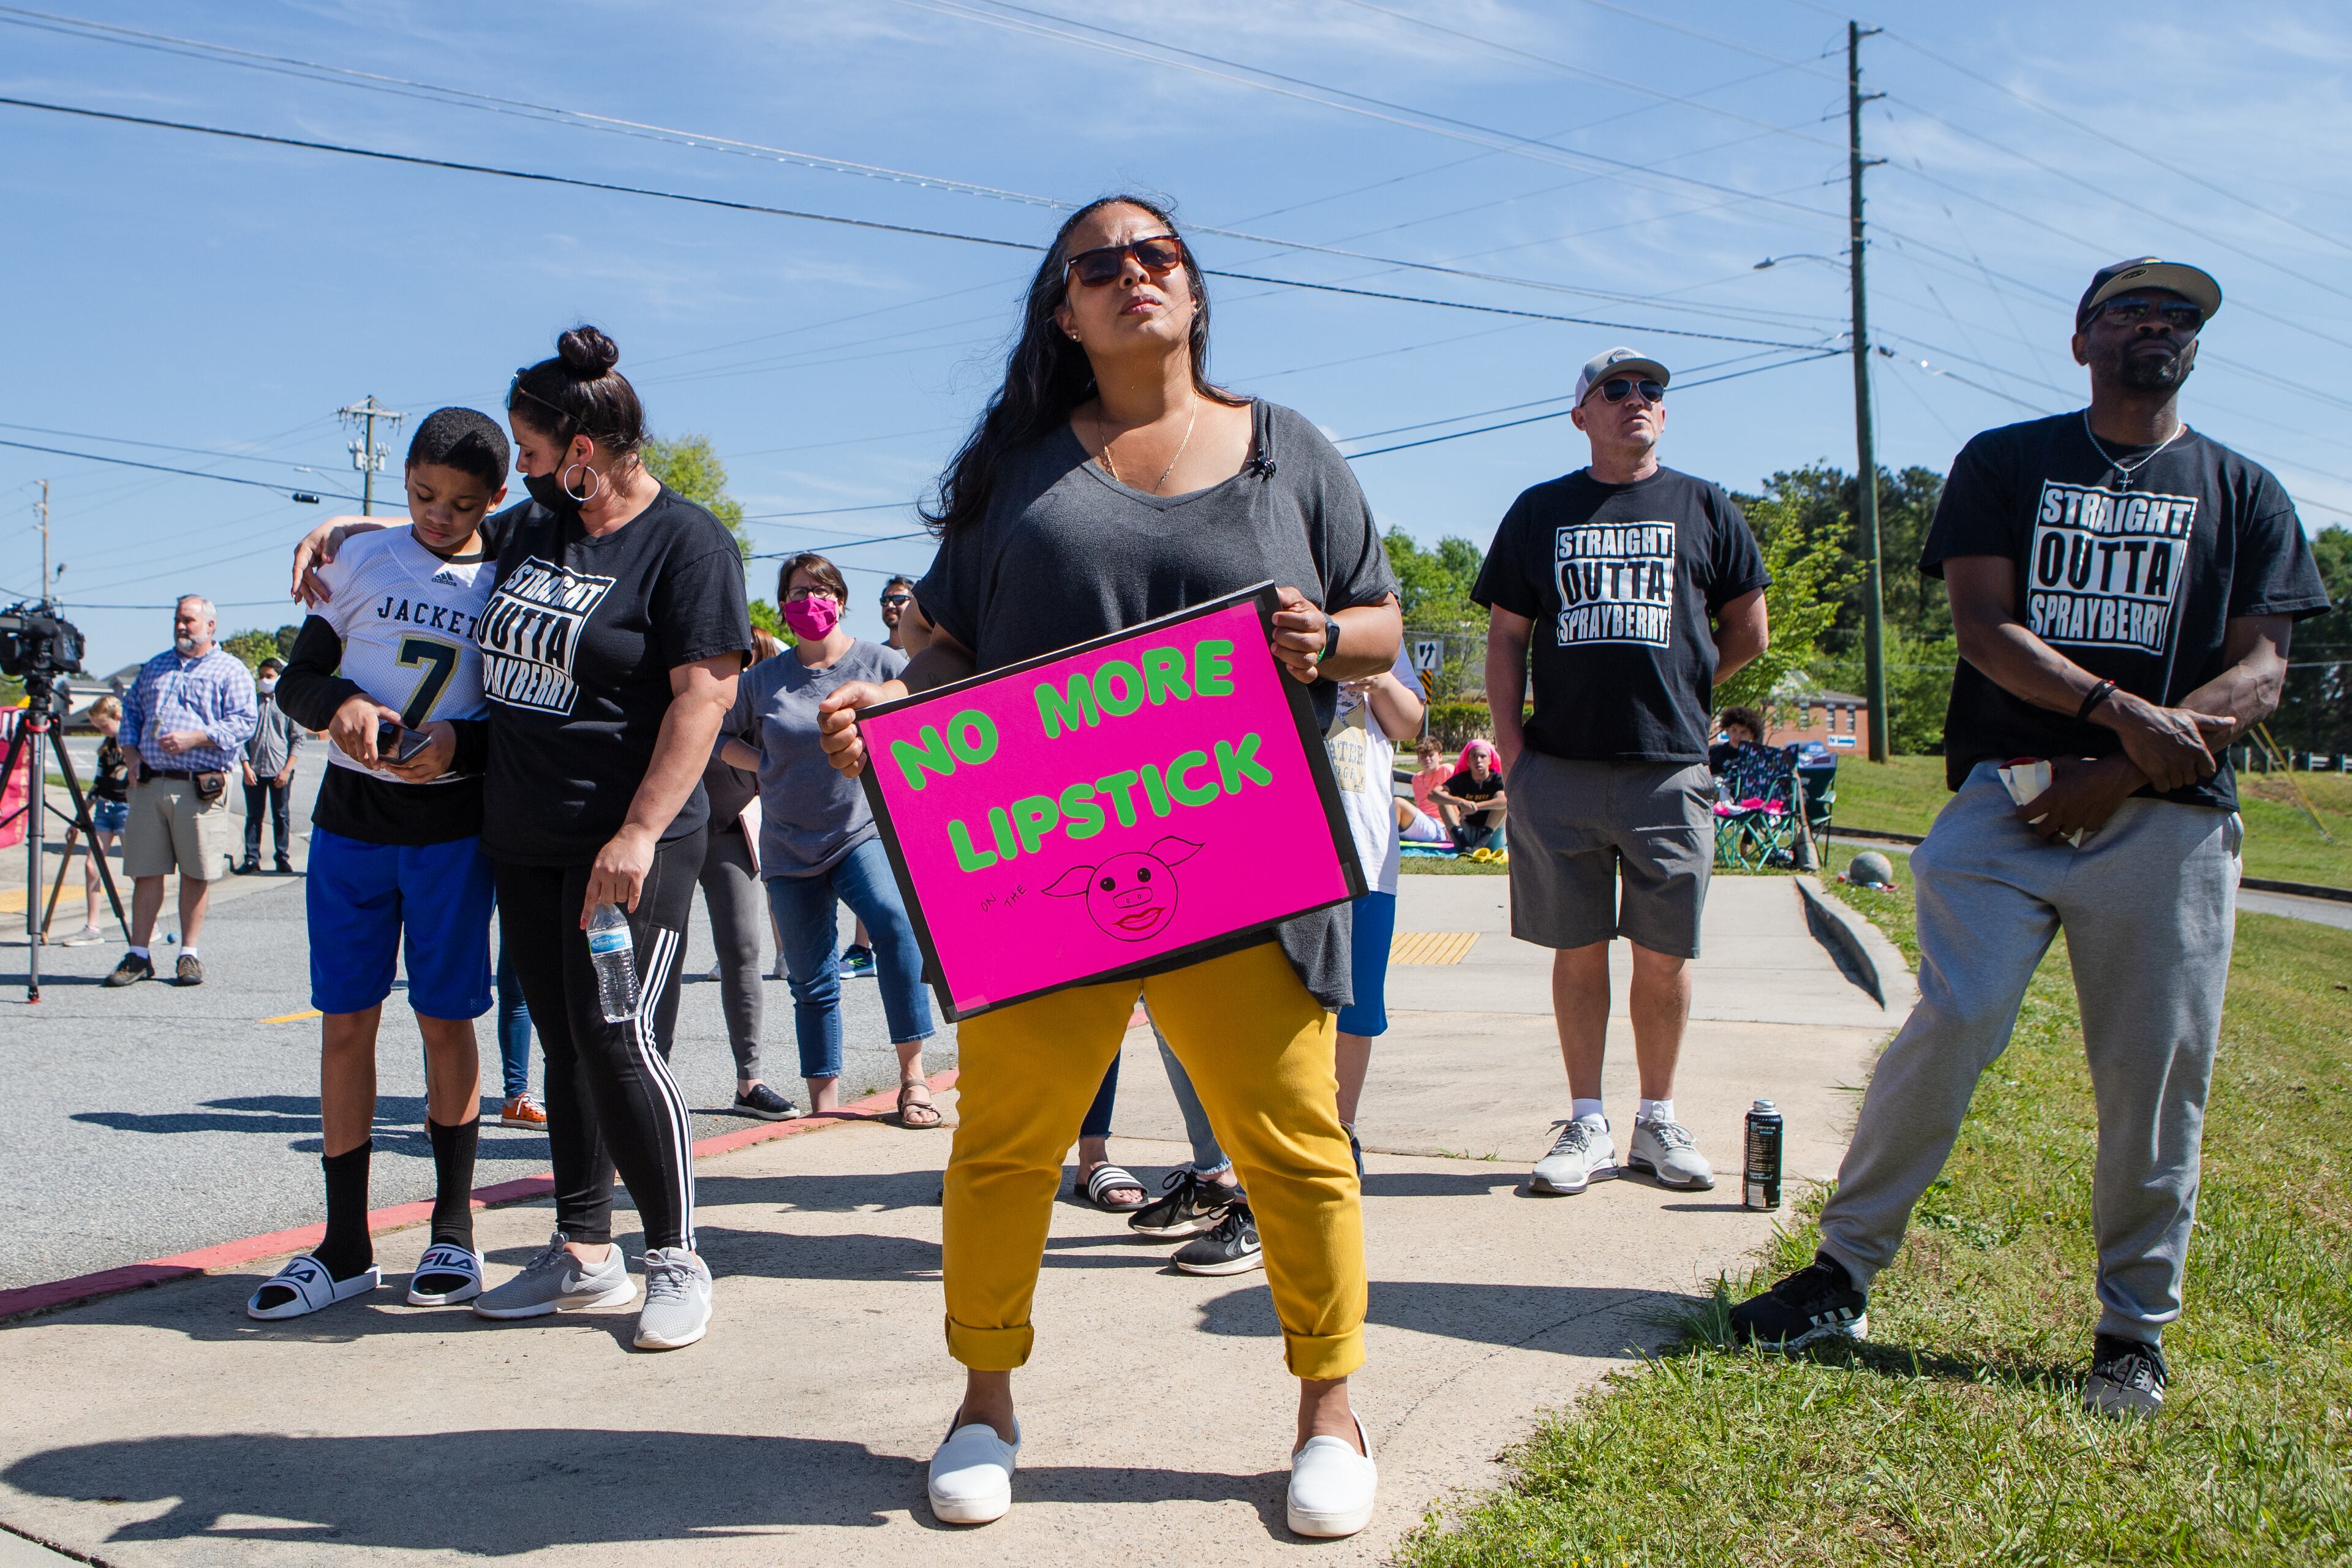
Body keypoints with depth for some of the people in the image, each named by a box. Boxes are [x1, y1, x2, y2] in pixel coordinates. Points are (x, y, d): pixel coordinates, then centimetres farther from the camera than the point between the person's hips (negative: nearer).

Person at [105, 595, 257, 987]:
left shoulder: (230, 670, 4)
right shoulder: (155, 667, 22)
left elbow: (242, 722, -6)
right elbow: (131, 710, 24)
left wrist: (194, 737, -16)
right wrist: (130, 751, 7)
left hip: (200, 788, -4)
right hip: (150, 783, 4)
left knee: (196, 874, 0)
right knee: (145, 871, 4)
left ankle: (189, 955, 9)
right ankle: (138, 956, 9)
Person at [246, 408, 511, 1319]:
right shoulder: (361, 561, 5)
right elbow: (294, 682, 7)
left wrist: (462, 741, -18)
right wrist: (340, 705, -15)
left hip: (452, 824, -2)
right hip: (351, 812, 2)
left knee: (446, 1021, 4)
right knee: (346, 1022, 3)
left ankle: (453, 1234, 18)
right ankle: (345, 1248, 12)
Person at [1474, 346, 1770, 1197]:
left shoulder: (1704, 508, 10)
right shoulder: (1541, 511, 12)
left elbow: (1748, 631, 15)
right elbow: (1506, 638, 10)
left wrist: (1676, 688, 11)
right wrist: (1510, 745, 1)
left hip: (1670, 769, 0)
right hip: (1560, 769, 1)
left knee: (1664, 954, 3)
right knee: (1578, 951, 4)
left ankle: (1658, 1122, 17)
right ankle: (1587, 1125, 14)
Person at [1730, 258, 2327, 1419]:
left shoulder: (2244, 495, 15)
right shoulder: (2004, 464, 12)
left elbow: (2259, 676, 4)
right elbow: (1986, 629, 0)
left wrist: (2122, 772, -10)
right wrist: (2121, 708, -14)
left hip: (2169, 817, 2)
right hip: (2007, 797, -1)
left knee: (2155, 1075, 0)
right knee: (1950, 1027, -13)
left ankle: (2134, 1330, 15)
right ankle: (1843, 1272, -2)